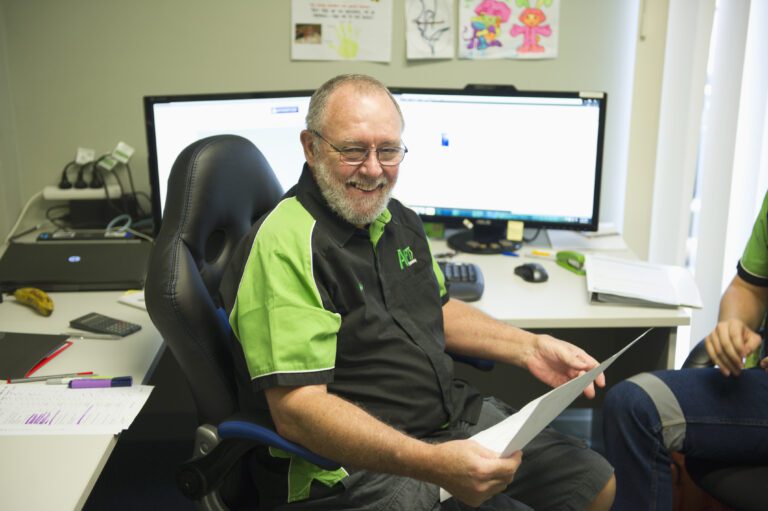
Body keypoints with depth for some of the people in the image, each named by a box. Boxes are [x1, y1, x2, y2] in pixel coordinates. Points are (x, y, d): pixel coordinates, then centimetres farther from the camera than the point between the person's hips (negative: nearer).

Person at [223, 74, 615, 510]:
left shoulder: (396, 218, 8)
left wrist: (529, 348, 9)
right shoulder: (285, 245, -21)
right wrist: (434, 465, -35)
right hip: (357, 461, -8)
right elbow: (297, 410, -26)